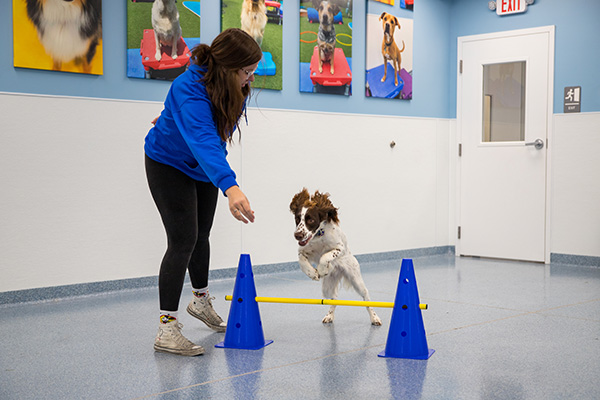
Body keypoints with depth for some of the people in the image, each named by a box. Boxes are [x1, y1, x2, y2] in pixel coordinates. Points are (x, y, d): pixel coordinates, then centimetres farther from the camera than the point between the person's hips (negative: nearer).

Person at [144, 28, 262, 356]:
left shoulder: (234, 85, -14)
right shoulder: (189, 91, -40)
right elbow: (202, 140, -56)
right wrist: (229, 186, -69)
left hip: (204, 168, 7)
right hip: (168, 165, -7)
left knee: (201, 235, 19)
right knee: (183, 240, -16)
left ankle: (201, 301, 42)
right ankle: (167, 328, -12)